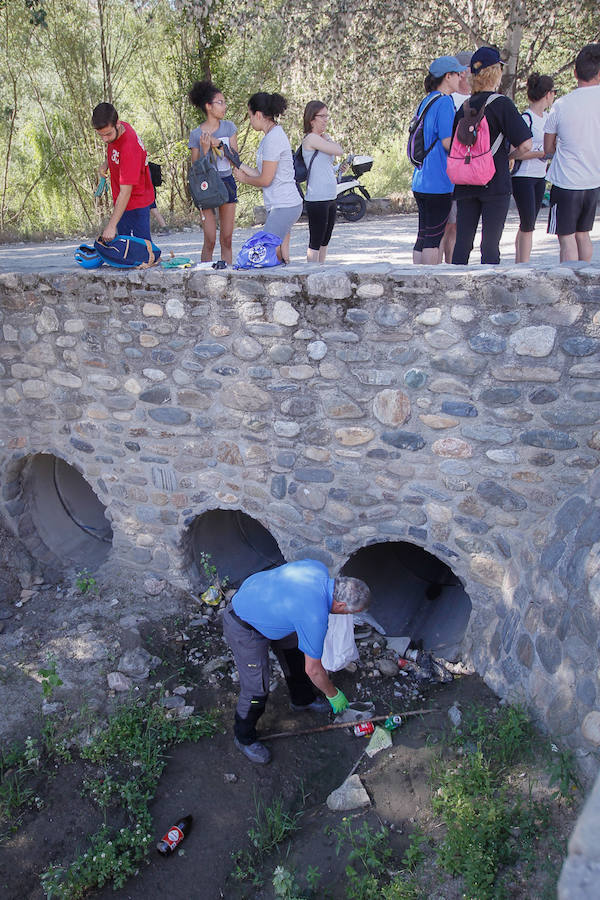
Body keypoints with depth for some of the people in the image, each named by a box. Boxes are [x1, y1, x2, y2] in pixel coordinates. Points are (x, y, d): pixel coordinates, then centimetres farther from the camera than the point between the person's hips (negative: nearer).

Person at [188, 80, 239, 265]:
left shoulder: (229, 127, 4)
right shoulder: (196, 134, -4)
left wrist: (219, 145, -13)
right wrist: (205, 149, -17)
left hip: (227, 182, 3)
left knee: (227, 240, 5)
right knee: (210, 241, -6)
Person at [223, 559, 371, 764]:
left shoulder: (319, 569, -12)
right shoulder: (315, 616, -31)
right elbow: (313, 670, -17)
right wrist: (334, 695, 0)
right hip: (243, 629, -9)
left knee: (294, 651, 21)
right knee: (257, 688, -1)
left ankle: (302, 699, 45)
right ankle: (244, 738, 24)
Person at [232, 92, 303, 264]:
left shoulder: (273, 138, -14)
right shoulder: (274, 135, 16)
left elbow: (265, 180, -14)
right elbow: (262, 173, 15)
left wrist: (245, 179, 3)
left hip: (283, 207, -10)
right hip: (284, 204, 10)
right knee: (281, 258, 9)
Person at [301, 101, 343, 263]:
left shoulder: (320, 138, 17)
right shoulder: (311, 138, -11)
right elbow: (339, 151, -12)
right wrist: (326, 136, 1)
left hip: (330, 198, 10)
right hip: (317, 199, -9)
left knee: (324, 242, 13)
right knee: (315, 243, -5)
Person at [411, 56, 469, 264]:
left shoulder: (425, 102, 16)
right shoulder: (444, 102, -11)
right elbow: (448, 142, -17)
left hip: (421, 181, 8)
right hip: (439, 182, -8)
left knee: (423, 236, 10)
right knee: (434, 237, -4)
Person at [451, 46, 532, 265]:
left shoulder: (464, 106, 8)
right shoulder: (502, 104, -7)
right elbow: (525, 144, -11)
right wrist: (510, 155, 8)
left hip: (465, 186, 5)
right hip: (495, 184, -5)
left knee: (462, 243, 7)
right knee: (490, 245, -1)